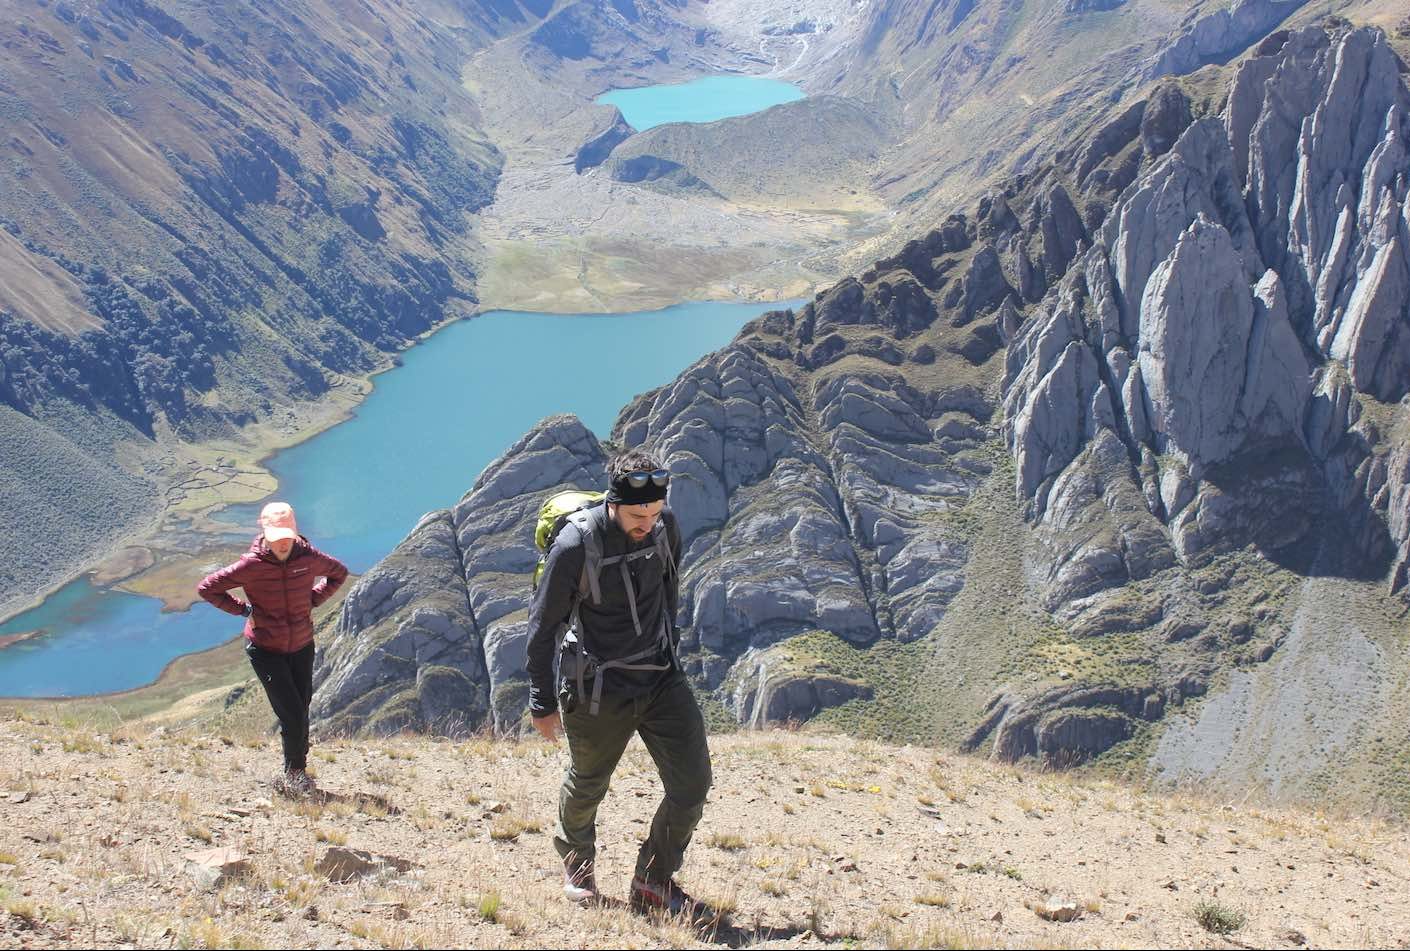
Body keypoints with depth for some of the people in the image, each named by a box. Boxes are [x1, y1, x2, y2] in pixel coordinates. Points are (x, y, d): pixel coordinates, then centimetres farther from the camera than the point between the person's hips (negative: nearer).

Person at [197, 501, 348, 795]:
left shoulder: (309, 558, -11)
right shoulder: (251, 565, -19)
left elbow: (339, 573, 11)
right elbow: (207, 588, -10)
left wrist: (313, 600, 1)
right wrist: (243, 609, -11)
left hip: (302, 646, 3)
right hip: (265, 649, -3)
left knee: (301, 711, 9)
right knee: (291, 715, -9)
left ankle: (296, 772, 26)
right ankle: (295, 774, 10)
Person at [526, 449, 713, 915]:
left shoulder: (666, 527, -8)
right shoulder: (575, 546, -23)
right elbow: (543, 626, -12)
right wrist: (542, 702, -6)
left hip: (662, 680, 4)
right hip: (599, 690, -4)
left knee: (692, 784, -3)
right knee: (586, 787, 16)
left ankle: (653, 881, 18)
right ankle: (576, 863, 48)